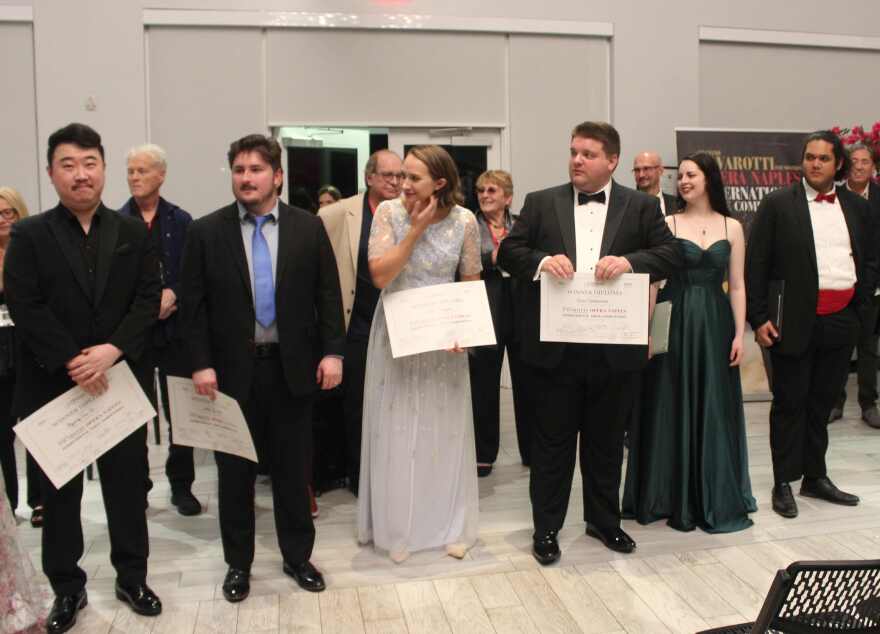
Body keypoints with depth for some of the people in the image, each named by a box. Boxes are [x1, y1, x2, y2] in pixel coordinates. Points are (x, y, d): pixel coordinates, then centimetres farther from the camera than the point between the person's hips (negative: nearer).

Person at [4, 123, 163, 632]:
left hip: (122, 380, 1)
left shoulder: (133, 232, 5)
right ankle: (67, 587, 27)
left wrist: (112, 350, -17)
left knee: (128, 485, 10)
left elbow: (149, 300, -3)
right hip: (54, 385, -1)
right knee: (59, 491, 11)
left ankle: (132, 577, 27)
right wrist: (71, 363, -17)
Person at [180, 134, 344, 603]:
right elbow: (193, 305, -1)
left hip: (292, 367, 1)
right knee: (235, 472, 11)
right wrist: (201, 364, -8)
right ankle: (238, 563, 29)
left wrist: (332, 352, -5)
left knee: (292, 469, 12)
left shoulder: (308, 227, 1)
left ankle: (297, 556, 30)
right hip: (232, 370, 0)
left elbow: (328, 295, 2)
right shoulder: (206, 231, -1)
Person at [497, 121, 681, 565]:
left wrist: (629, 261, -20)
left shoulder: (642, 206, 5)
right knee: (552, 441, 9)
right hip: (554, 345, 0)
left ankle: (604, 520, 34)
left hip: (614, 346, 1)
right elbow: (508, 252, 2)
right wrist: (542, 261, -18)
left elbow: (671, 254, -2)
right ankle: (546, 528, 23)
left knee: (607, 441, 15)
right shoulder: (541, 203, 5)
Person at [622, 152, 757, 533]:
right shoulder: (667, 224, 1)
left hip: (715, 325, 2)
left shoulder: (732, 227, 7)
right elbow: (653, 280, -3)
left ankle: (716, 498, 23)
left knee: (714, 410, 8)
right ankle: (673, 498, 18)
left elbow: (737, 285, 6)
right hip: (674, 322, -2)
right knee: (672, 408, 5)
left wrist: (739, 333, -1)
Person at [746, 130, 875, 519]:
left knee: (823, 402, 14)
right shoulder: (778, 204, -4)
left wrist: (859, 297, 5)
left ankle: (815, 477, 28)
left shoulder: (856, 207, 10)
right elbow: (755, 263, -7)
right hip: (794, 321, -4)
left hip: (841, 322, 4)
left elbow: (870, 260, 19)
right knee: (790, 403, 4)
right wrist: (758, 318, -12)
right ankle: (783, 484, 14)